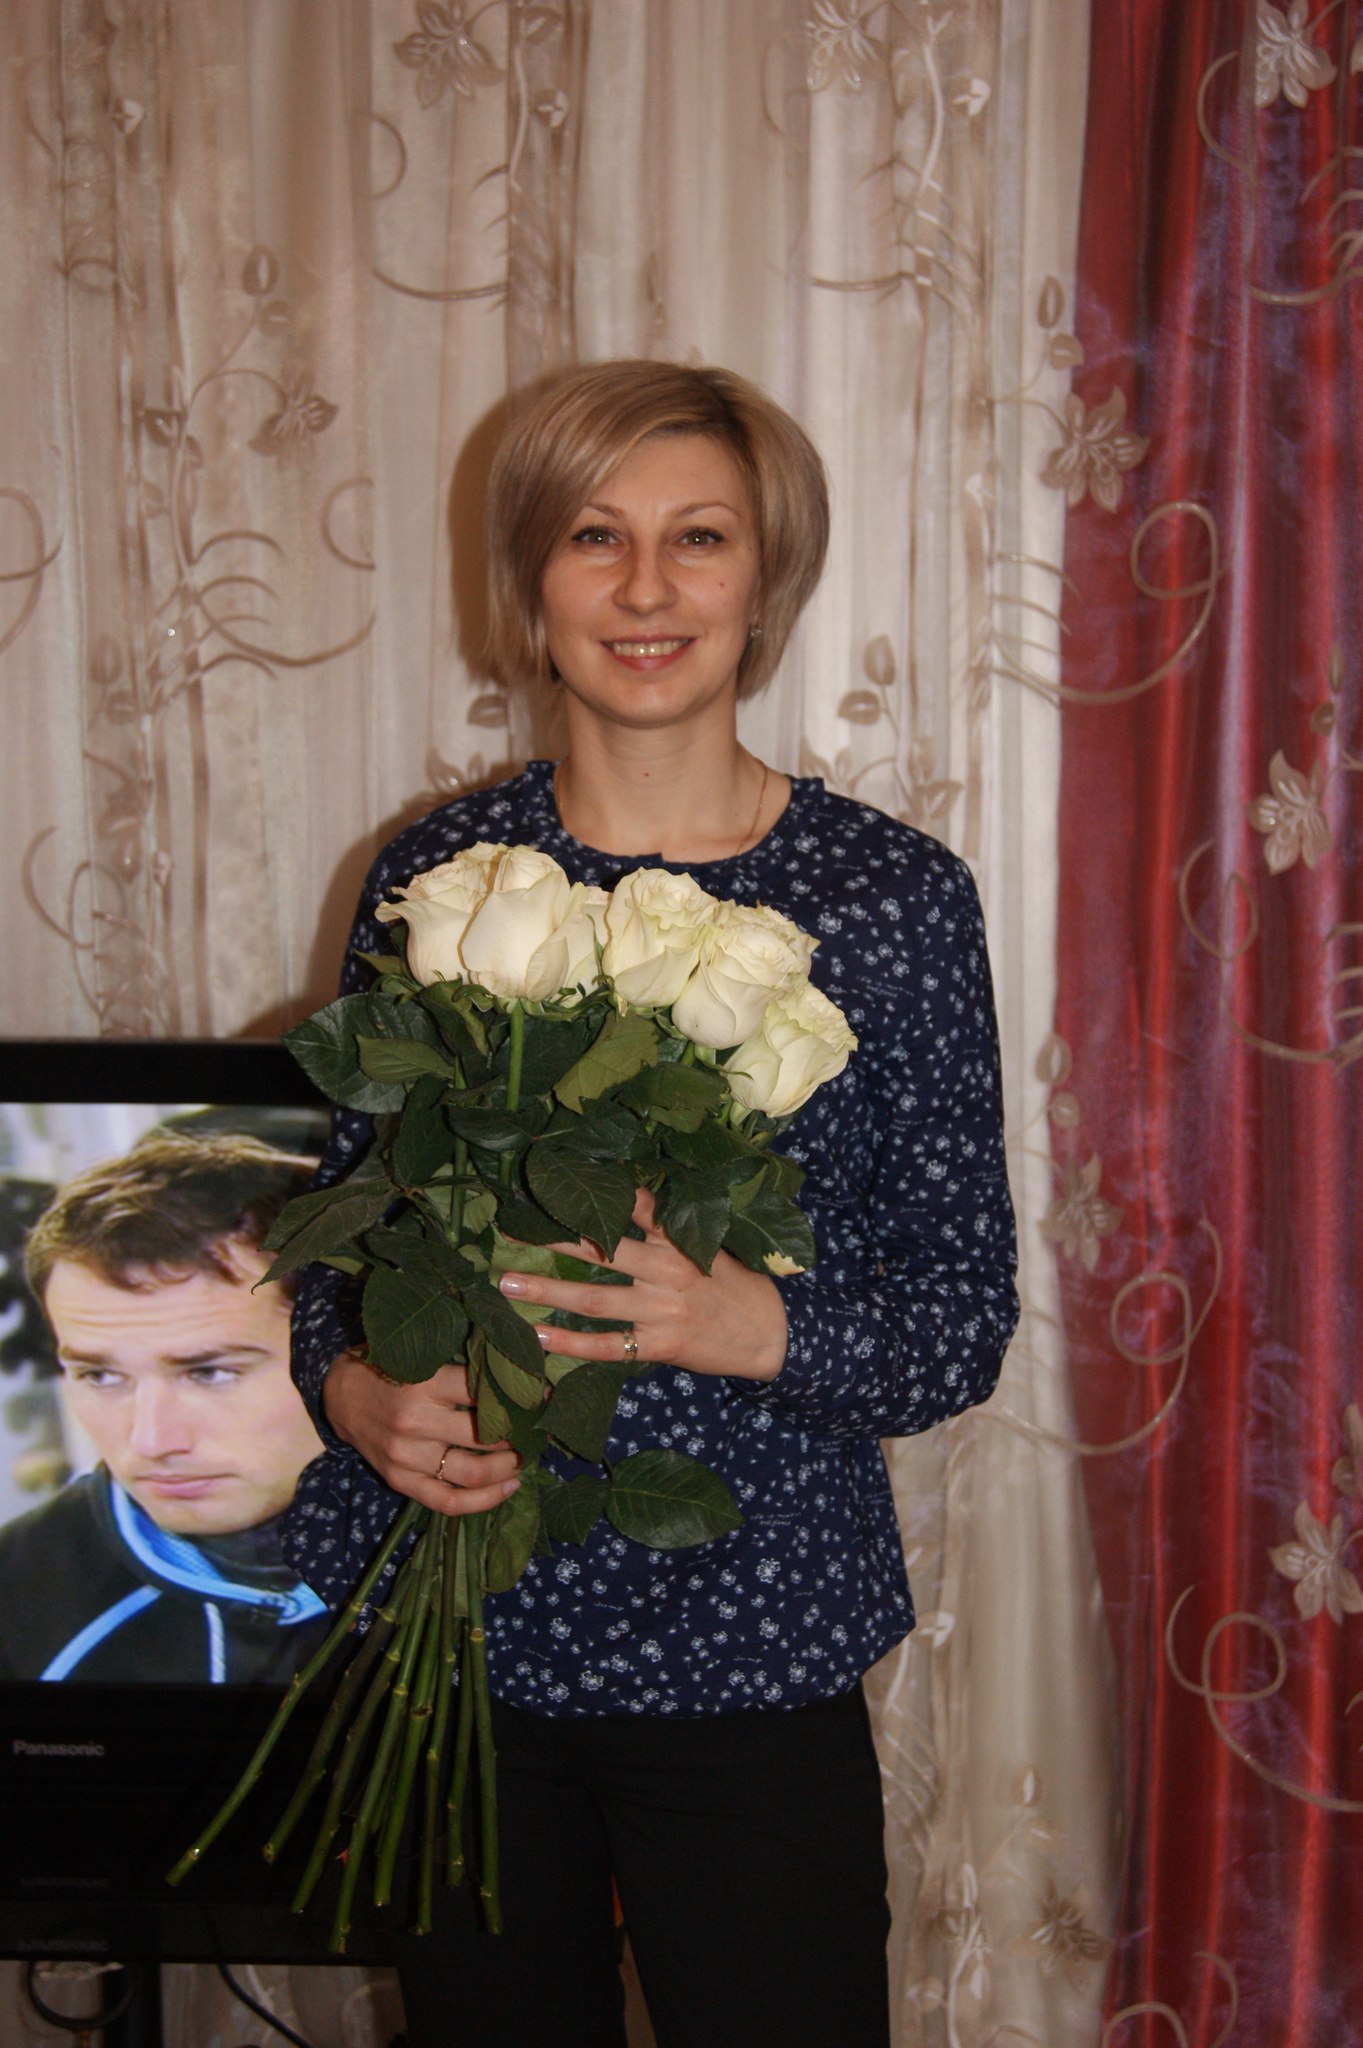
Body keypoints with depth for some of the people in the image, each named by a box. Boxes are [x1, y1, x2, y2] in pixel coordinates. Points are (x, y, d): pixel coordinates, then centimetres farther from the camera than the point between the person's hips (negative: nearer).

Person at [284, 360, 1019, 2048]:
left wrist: (743, 1325, -22)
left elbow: (968, 1317, -4)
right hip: (445, 1636, 2)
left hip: (747, 1653, -2)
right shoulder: (436, 875, 0)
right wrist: (353, 1391, -12)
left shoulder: (894, 894, -5)